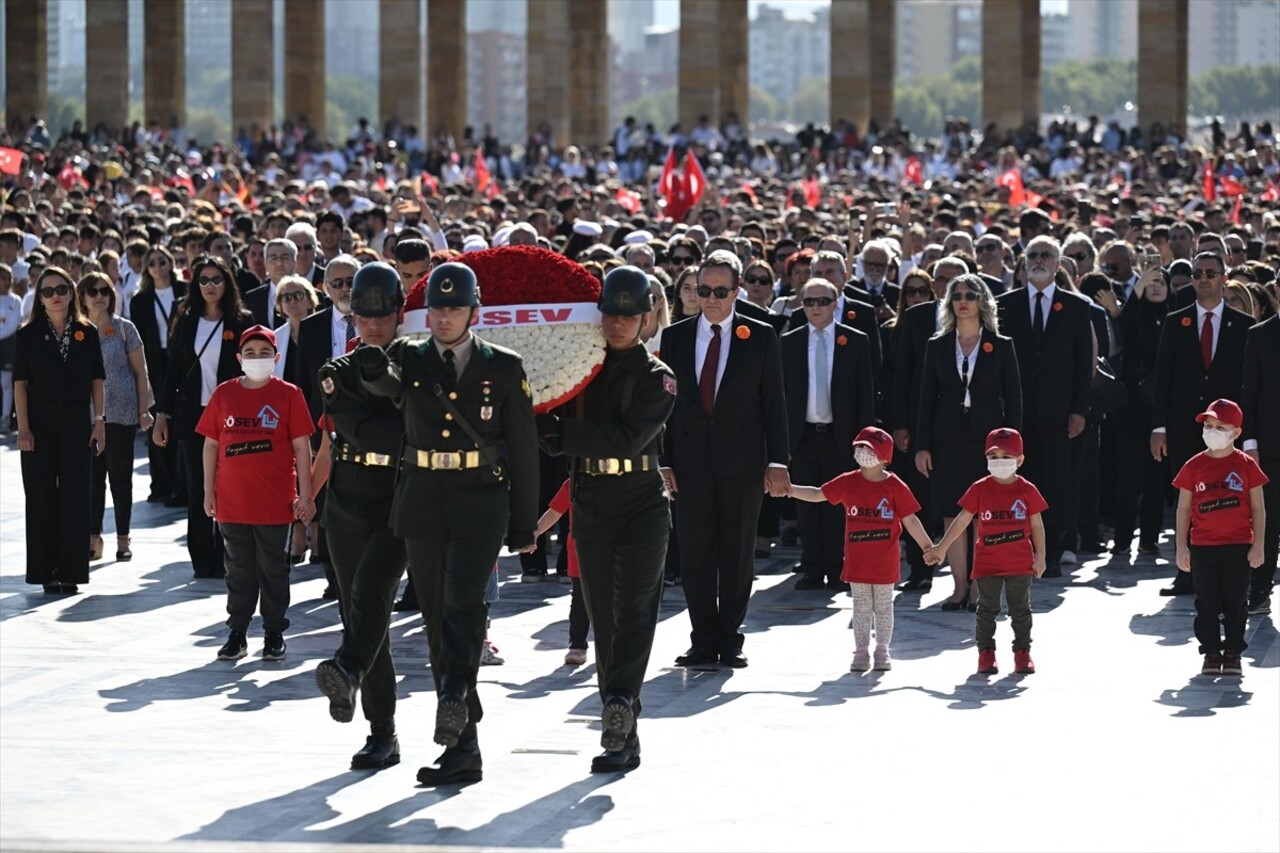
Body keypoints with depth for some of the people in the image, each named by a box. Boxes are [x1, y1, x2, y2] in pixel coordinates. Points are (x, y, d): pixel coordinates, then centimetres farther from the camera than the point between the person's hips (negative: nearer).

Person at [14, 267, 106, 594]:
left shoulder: (87, 334, 5)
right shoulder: (29, 335, 1)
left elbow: (97, 381, 7)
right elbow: (20, 383, -1)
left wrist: (99, 422, 0)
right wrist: (23, 428, -8)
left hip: (76, 424, 1)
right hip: (40, 424, -1)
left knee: (75, 497, 1)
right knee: (40, 497, 0)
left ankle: (70, 571, 7)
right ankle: (46, 571, 6)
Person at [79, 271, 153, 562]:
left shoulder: (124, 329, 1)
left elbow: (140, 372, 3)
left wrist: (144, 410, -3)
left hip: (121, 415, -2)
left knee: (120, 477, 2)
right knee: (92, 477, 3)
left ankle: (123, 539, 8)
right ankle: (93, 538, 9)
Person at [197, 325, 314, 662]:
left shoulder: (288, 395, -2)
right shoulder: (224, 394, 5)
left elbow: (302, 447, -2)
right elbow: (210, 445, 9)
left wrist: (305, 495, -6)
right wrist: (209, 492, 5)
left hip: (275, 502, -2)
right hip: (232, 502, 2)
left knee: (273, 568, 5)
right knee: (238, 569, 9)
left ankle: (274, 633, 14)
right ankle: (237, 632, 16)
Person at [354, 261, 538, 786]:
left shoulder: (504, 368, 4)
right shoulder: (409, 359, 8)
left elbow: (523, 447, 6)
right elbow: (387, 382, -16)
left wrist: (524, 525, 5)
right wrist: (372, 369, -41)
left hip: (481, 502, -2)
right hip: (423, 502, 3)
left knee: (464, 601, -25)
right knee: (438, 619, 4)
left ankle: (454, 696, -38)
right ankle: (462, 749, 9)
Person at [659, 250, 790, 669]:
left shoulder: (761, 337, 2)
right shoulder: (675, 336, 6)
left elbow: (774, 403, 1)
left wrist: (777, 462, -6)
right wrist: (662, 460, -1)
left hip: (742, 462, -1)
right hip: (691, 462, 1)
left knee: (737, 556, 4)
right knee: (695, 556, 3)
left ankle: (730, 639, 12)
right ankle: (704, 642, 9)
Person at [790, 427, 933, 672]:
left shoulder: (895, 487, -7)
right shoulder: (848, 483, 1)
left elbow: (910, 520, -3)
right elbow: (818, 494, 8)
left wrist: (927, 547, -4)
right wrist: (790, 489, 0)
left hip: (885, 559, -2)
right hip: (857, 558, 2)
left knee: (884, 606, 8)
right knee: (861, 606, 8)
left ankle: (883, 651, 17)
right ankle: (861, 651, 14)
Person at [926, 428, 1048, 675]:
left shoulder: (1027, 490, -2)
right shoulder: (980, 489, -1)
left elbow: (1037, 525, 3)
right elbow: (962, 520, 2)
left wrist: (1040, 556, -1)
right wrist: (942, 547, 0)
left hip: (1020, 562, 0)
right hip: (987, 562, 0)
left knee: (1020, 609, 7)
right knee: (987, 609, 6)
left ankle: (1022, 652, 15)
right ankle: (986, 652, 14)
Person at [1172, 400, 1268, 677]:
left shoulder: (1246, 465, -1)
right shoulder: (1194, 466, 1)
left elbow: (1258, 508, 2)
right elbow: (1183, 509, 5)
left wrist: (1258, 545, -4)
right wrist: (1181, 548, 1)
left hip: (1238, 546, -1)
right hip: (1202, 547, 1)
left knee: (1236, 602, 4)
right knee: (1207, 602, 5)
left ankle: (1233, 652, 15)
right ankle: (1211, 652, 14)